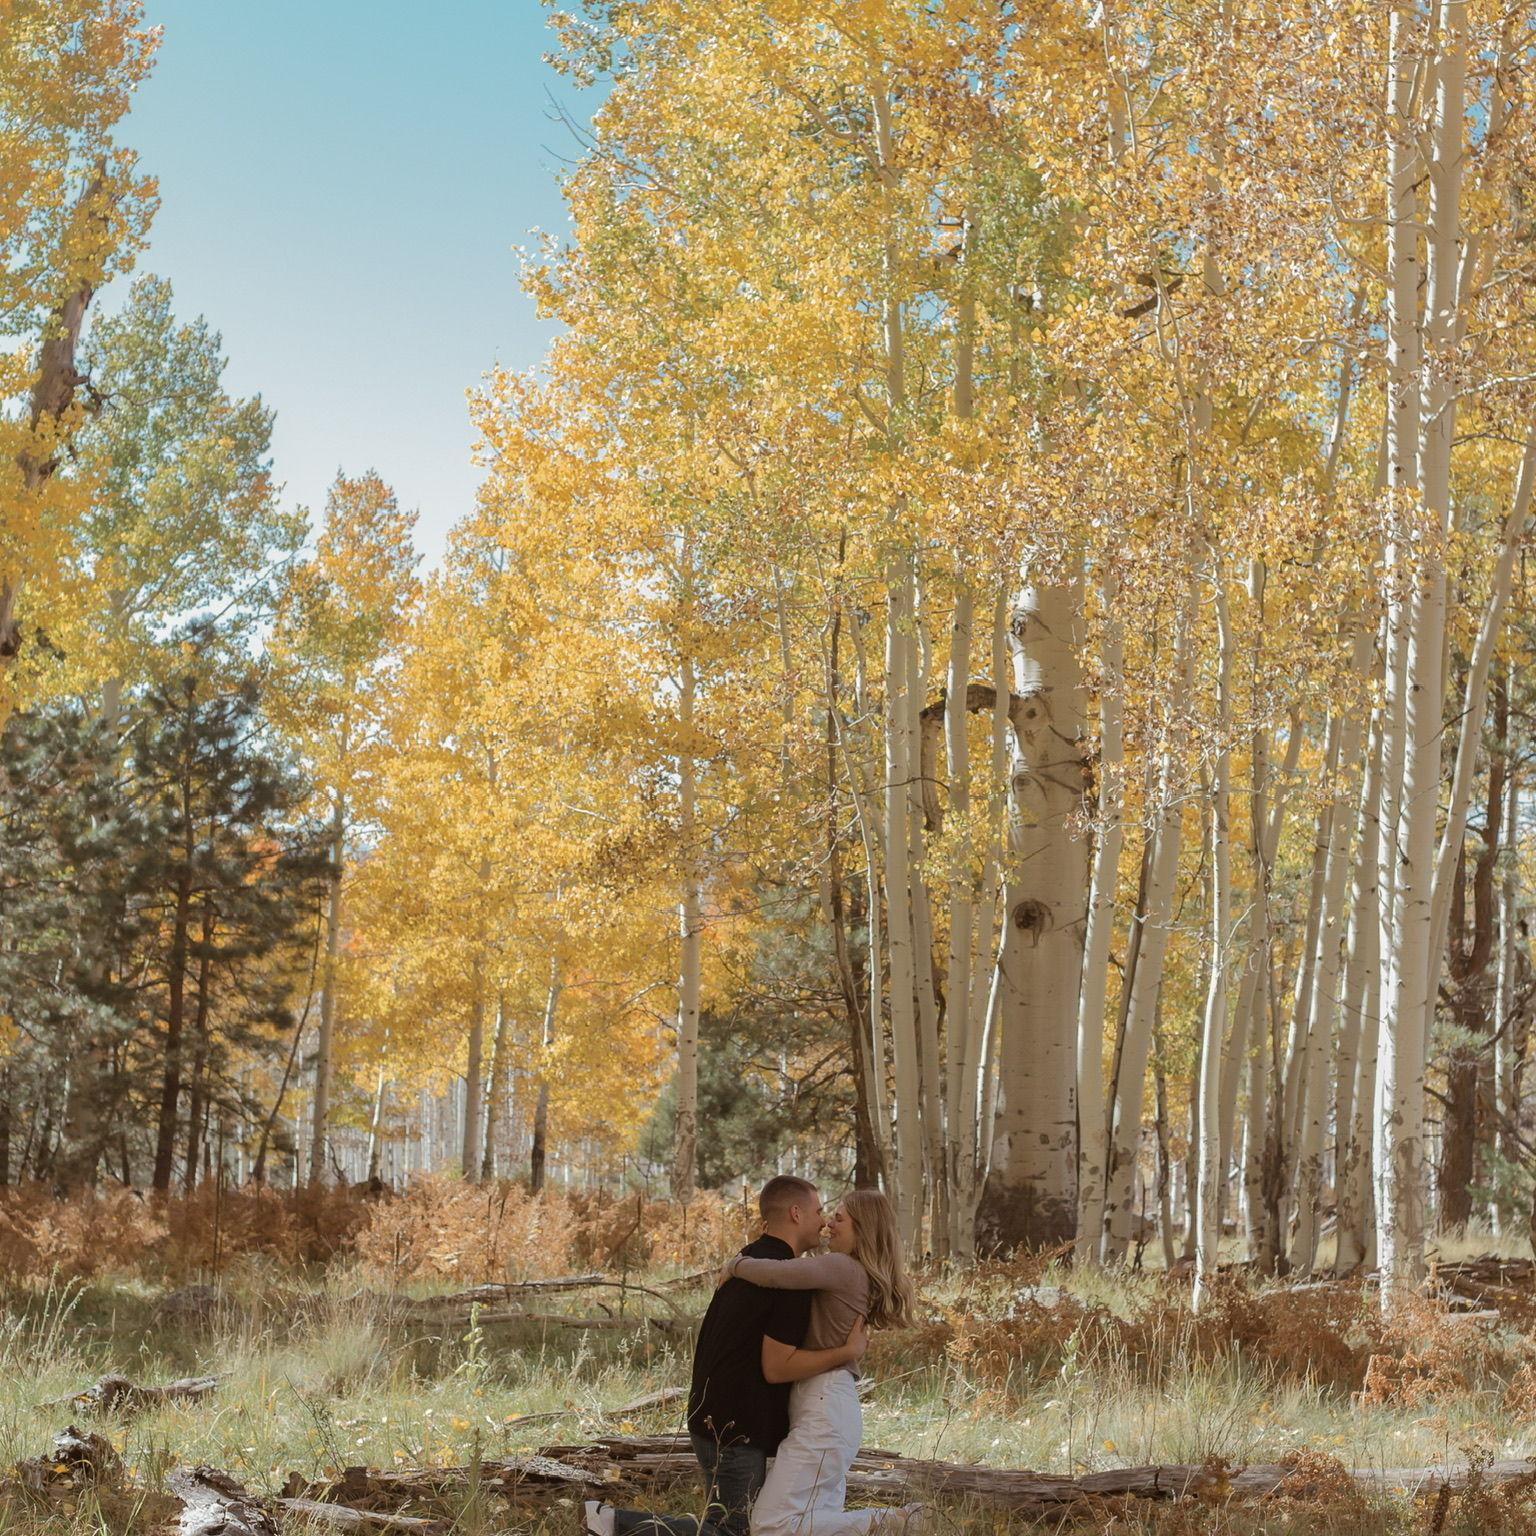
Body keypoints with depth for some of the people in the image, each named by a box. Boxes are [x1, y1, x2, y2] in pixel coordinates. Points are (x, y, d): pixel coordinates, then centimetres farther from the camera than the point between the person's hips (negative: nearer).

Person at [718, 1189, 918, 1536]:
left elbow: (776, 1274, -27)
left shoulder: (844, 1269, -12)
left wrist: (735, 1266, -8)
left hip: (825, 1409, -10)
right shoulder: (863, 1278, 17)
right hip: (827, 1405, 10)